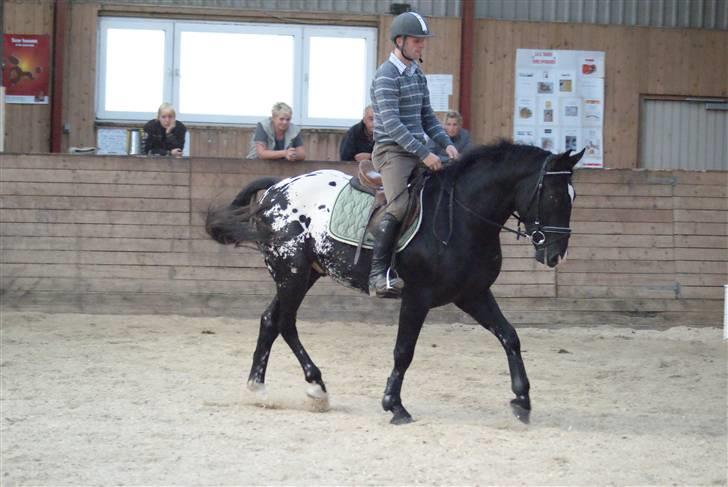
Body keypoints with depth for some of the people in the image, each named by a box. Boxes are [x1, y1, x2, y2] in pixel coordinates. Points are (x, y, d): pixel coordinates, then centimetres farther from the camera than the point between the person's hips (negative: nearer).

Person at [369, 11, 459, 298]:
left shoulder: (418, 75, 16)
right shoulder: (386, 76, -11)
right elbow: (391, 124, -20)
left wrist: (446, 144, 4)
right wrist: (424, 154, -26)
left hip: (418, 152, 9)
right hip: (392, 151, -9)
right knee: (399, 205, -28)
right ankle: (378, 275, -30)